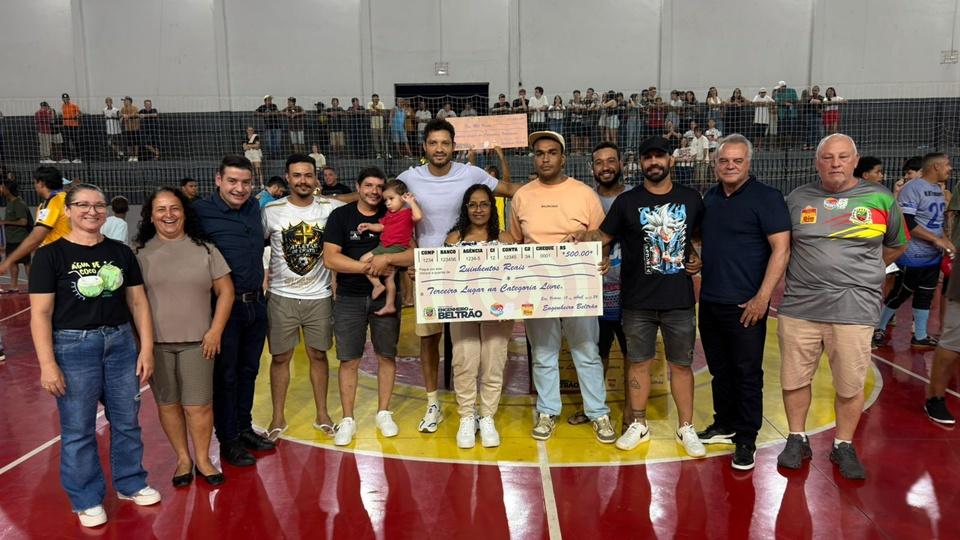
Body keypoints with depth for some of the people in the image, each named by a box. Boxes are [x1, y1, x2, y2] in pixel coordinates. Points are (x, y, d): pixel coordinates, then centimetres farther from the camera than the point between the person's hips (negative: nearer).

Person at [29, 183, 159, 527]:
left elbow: (138, 303, 9)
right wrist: (47, 364, -12)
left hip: (120, 342, 4)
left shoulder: (121, 253, 7)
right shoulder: (50, 255, -5)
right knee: (78, 430, 6)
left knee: (127, 421, 12)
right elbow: (41, 314, -7)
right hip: (72, 347, -3)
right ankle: (87, 500, 23)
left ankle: (131, 484, 32)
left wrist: (146, 348, 4)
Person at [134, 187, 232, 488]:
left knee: (199, 405, 2)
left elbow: (226, 291, 3)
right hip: (155, 342, 0)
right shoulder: (140, 251, 1)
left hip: (197, 341, 0)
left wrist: (215, 331, -4)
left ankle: (202, 459, 21)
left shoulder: (204, 249, 2)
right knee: (168, 403, 10)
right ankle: (183, 458, 26)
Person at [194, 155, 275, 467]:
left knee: (248, 370, 17)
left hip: (256, 304, 6)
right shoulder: (201, 213, -15)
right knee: (225, 374, 6)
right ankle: (228, 441, 19)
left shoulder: (254, 208, 6)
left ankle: (245, 428, 32)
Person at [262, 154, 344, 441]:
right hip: (282, 297, 0)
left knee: (318, 355, 10)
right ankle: (278, 418, 22)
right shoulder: (271, 210, -4)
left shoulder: (331, 208, -3)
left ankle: (322, 415, 24)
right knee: (280, 357, 7)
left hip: (320, 296, 0)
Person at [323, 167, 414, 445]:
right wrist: (369, 266, -15)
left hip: (386, 296, 1)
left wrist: (387, 259, -23)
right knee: (348, 360, 3)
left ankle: (383, 413, 24)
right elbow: (330, 258, -10)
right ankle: (348, 420, 15)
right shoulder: (340, 216, 0)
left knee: (387, 356, 9)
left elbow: (413, 255, -6)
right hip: (349, 299, -1)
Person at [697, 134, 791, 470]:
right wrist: (697, 268, 10)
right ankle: (724, 425, 31)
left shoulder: (766, 198, -8)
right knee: (719, 370, 16)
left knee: (747, 374, 2)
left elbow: (781, 248, -13)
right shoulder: (710, 198, 11)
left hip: (745, 305, -6)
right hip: (710, 302, 6)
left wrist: (762, 297, -18)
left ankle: (746, 439, 13)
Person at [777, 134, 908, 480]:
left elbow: (896, 245, 17)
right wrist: (807, 272, 9)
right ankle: (797, 440, 26)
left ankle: (844, 446, 24)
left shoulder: (880, 198, 3)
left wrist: (861, 273, 13)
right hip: (799, 307, 1)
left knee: (850, 386, 5)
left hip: (853, 309, -1)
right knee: (794, 380, 8)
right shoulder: (797, 199, 5)